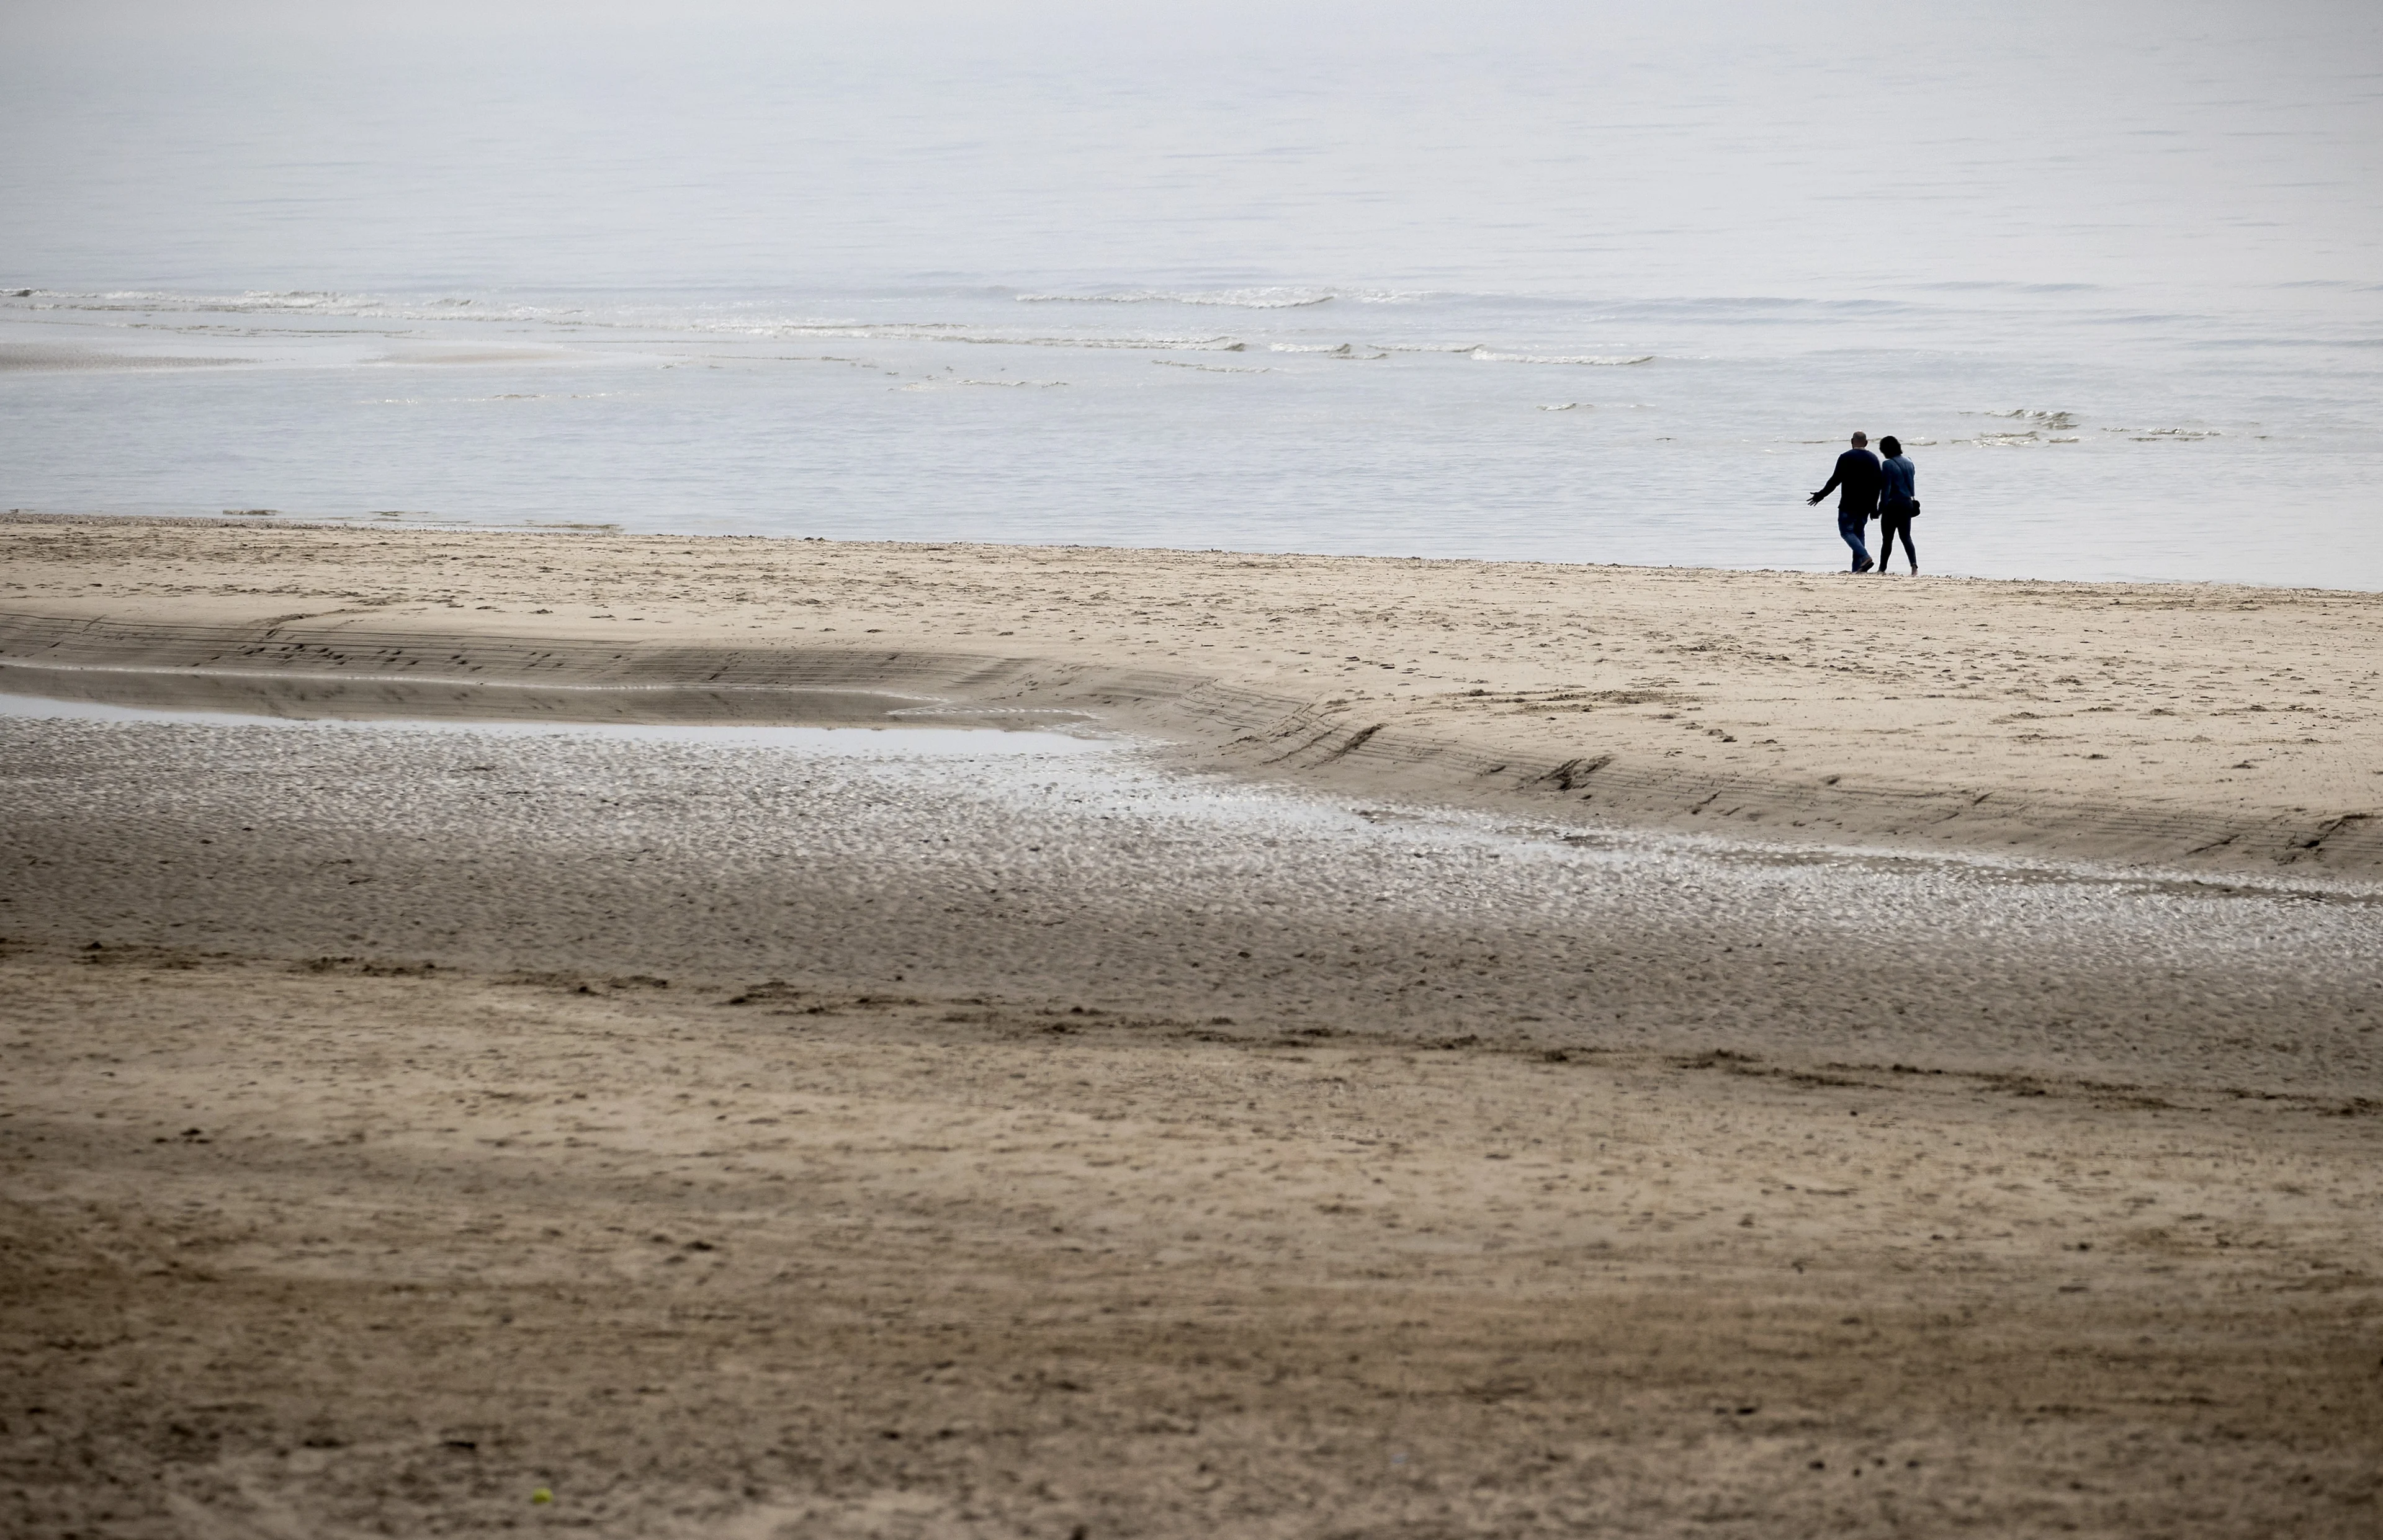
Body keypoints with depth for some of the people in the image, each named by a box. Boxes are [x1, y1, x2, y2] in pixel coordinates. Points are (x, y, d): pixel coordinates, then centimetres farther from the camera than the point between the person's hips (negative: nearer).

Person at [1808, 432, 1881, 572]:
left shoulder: (1846, 458, -8)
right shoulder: (1873, 459, 9)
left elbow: (1835, 480, -10)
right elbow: (1877, 484, 12)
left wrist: (1820, 495, 0)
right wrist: (1874, 507, 19)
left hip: (1849, 504, -6)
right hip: (1865, 506, 6)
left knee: (1847, 531, -2)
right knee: (1858, 533, 13)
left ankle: (1865, 557, -22)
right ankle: (1857, 568, 8)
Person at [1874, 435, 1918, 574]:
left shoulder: (1888, 465, -13)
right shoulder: (1908, 463, 7)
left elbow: (1886, 489, -14)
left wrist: (1881, 508, -9)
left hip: (1893, 505, -6)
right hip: (1907, 504, 6)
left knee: (1887, 539, 3)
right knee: (1906, 537, 7)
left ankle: (1882, 569, 9)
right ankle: (1914, 565, -10)